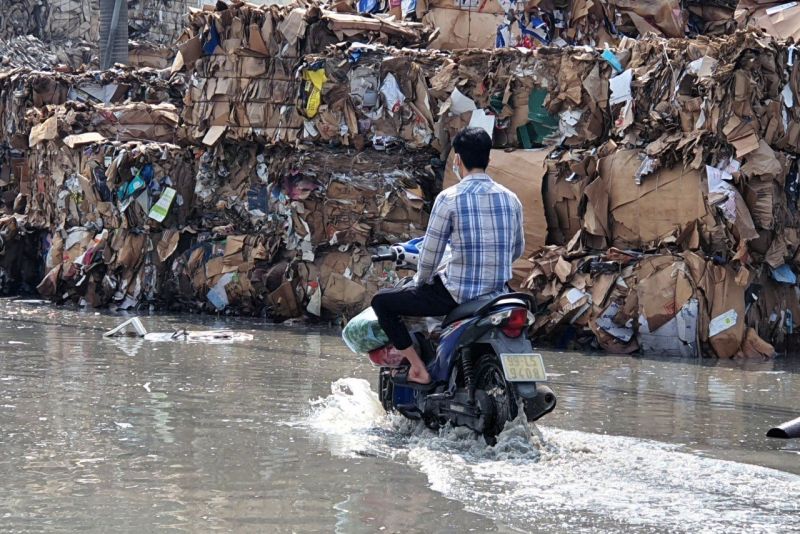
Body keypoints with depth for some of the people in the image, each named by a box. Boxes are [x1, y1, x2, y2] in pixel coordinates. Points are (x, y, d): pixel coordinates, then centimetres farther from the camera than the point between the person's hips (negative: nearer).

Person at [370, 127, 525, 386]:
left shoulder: (449, 198, -11)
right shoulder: (510, 199, 4)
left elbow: (430, 253, -8)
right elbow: (517, 250, 16)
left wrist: (420, 282, 12)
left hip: (457, 293, -6)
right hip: (497, 294, 6)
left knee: (381, 301, 10)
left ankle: (418, 369, 4)